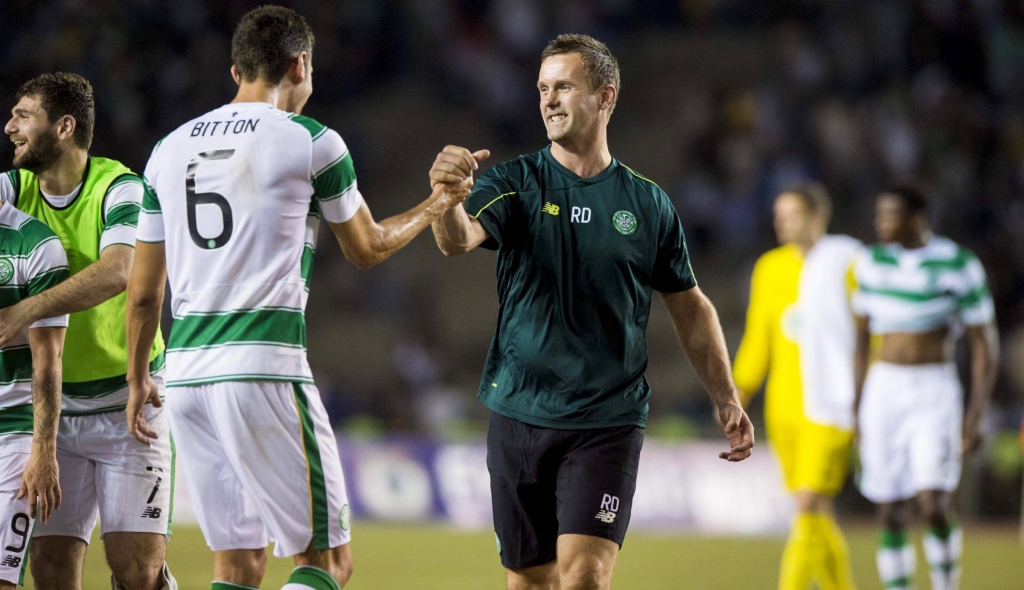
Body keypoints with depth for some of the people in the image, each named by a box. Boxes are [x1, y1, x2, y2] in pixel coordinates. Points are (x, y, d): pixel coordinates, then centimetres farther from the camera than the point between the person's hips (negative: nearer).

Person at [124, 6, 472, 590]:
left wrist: (138, 378, 30)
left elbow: (143, 290, 17)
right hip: (265, 368, -6)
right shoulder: (312, 142, -1)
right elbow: (367, 248, 15)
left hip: (185, 372, 6)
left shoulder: (169, 148, 13)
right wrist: (435, 206, 32)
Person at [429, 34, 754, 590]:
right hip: (520, 416, 1)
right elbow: (459, 239, -21)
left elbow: (689, 306, 16)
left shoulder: (647, 204, 5)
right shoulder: (516, 183, 0)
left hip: (608, 424, -1)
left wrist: (726, 400, 11)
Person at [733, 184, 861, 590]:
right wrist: (738, 391, 5)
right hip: (785, 403, 6)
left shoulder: (847, 263, -4)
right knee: (817, 514, 9)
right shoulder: (771, 267, 11)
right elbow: (758, 338, 16)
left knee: (809, 504, -15)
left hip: (830, 404, -6)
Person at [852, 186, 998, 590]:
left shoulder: (958, 265, -8)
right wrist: (857, 405, 12)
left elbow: (985, 344, -4)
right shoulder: (873, 262, 4)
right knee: (892, 513, 1)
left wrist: (976, 416, -10)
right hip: (883, 391, 4)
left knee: (934, 506, -17)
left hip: (936, 394, -4)